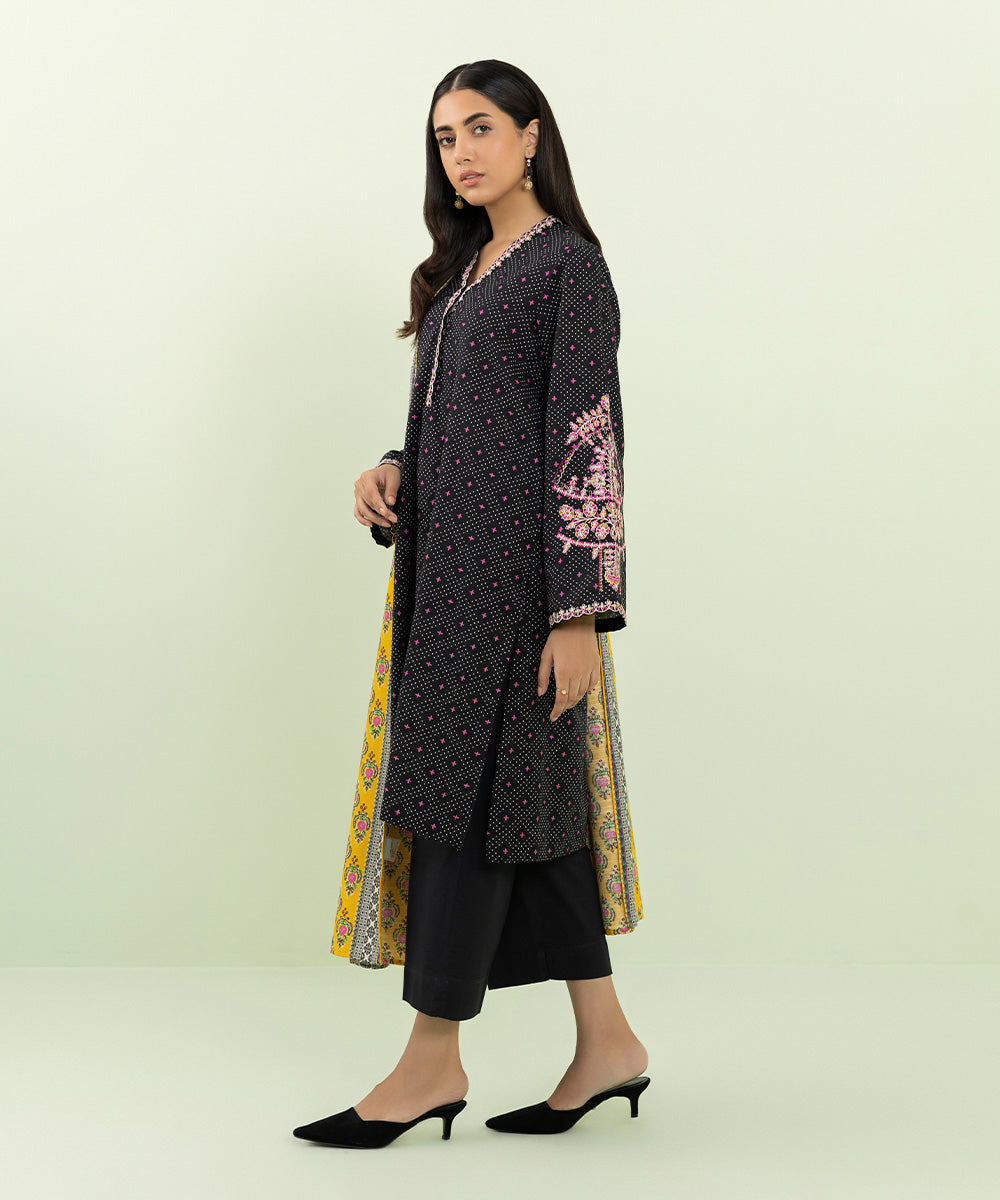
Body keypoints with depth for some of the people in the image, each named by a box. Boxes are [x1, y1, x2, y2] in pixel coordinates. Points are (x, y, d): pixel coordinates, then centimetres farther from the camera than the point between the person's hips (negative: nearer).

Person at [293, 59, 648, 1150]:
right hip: (451, 559, 9)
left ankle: (433, 1057, 4)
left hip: (513, 566, -9)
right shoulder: (464, 268, 19)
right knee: (522, 793, 8)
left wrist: (581, 610, -18)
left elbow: (587, 438, -13)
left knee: (467, 784, -5)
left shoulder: (568, 263, -6)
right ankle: (605, 1040, 16)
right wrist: (390, 476, 1)